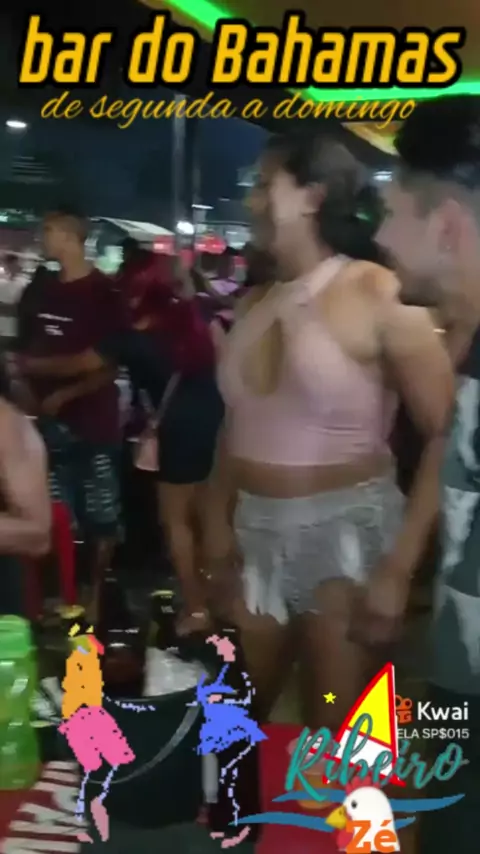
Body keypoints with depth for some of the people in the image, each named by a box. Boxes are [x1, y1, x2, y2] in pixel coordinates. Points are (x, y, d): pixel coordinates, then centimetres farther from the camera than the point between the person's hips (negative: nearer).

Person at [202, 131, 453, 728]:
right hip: (254, 533, 6)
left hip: (347, 530, -6)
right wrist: (217, 525, 2)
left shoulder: (379, 296, -13)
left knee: (330, 739, 8)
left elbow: (446, 438, -16)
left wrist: (399, 566, -18)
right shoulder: (253, 306, 8)